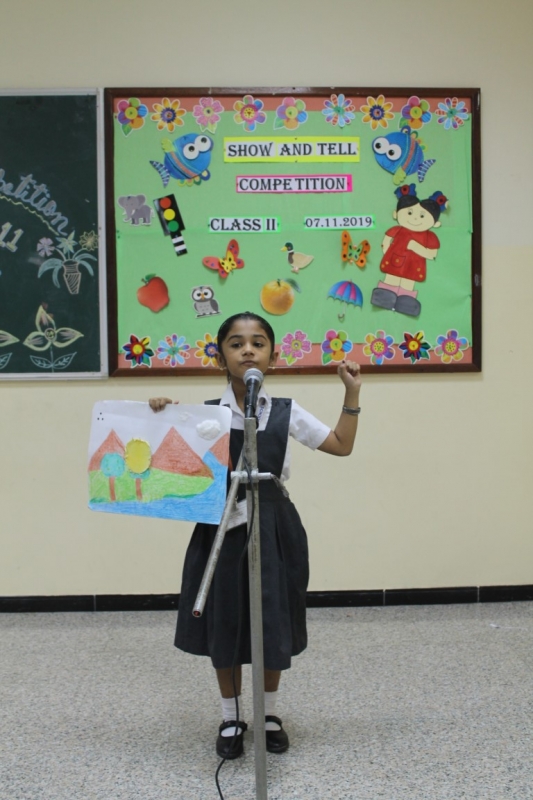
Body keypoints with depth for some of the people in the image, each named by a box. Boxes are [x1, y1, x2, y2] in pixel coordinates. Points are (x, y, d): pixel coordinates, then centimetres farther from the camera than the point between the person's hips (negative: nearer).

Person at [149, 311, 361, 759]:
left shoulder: (286, 413, -1)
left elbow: (341, 445, 5)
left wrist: (352, 394, -1)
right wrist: (164, 417, -14)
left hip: (274, 531, 1)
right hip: (222, 529, 0)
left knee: (273, 625, 12)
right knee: (224, 626, 10)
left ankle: (271, 715, 35)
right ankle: (231, 719, 32)